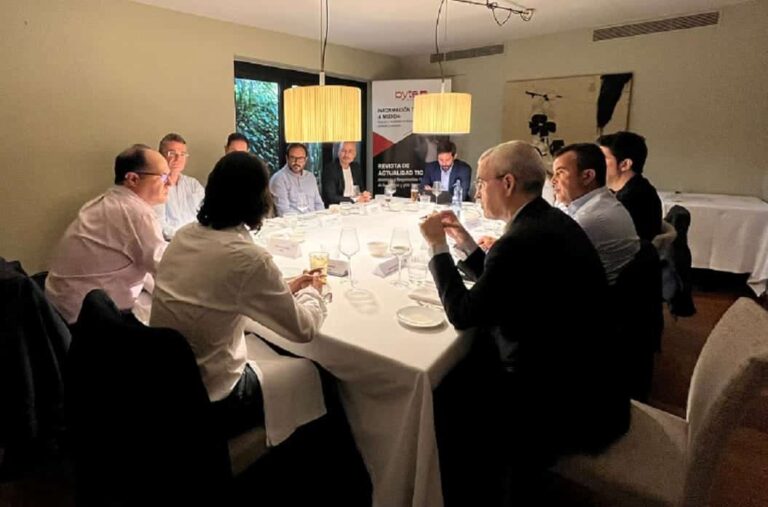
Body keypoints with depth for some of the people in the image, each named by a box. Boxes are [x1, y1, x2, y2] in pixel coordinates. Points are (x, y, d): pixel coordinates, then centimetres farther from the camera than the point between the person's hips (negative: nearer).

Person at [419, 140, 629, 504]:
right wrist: (467, 245, 6)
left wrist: (438, 247, -10)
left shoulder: (520, 241, -27)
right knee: (464, 373, 16)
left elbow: (462, 315, -17)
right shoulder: (553, 221, 4)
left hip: (561, 403, -9)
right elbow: (497, 288, 12)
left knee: (448, 396, 5)